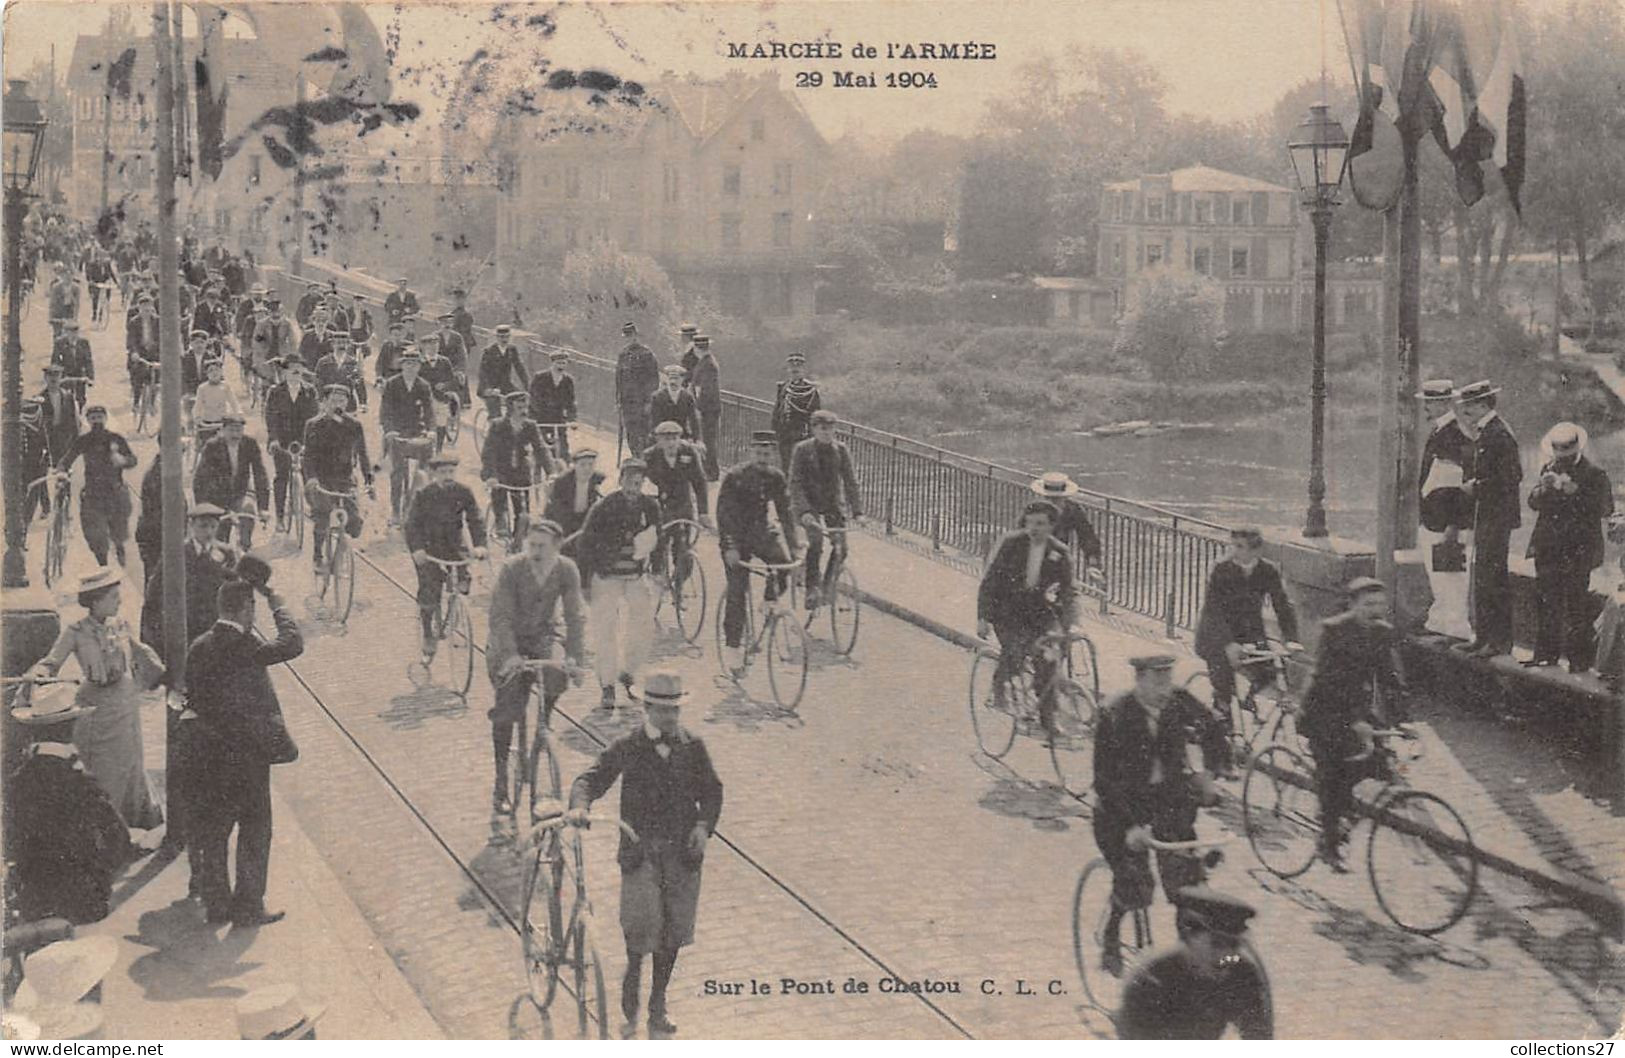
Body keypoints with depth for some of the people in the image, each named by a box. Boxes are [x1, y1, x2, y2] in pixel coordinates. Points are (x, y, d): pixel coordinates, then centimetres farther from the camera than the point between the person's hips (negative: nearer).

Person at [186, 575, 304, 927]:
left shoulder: (199, 647, 1)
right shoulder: (244, 647, -20)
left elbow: (194, 699, 7)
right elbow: (293, 644, -16)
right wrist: (276, 602, -8)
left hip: (211, 754, 6)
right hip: (248, 753, -6)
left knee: (213, 830, 14)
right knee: (255, 831, 7)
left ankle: (215, 903, 22)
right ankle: (248, 907, 11)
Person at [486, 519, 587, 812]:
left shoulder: (566, 570, -14)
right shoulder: (512, 569, -21)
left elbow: (575, 615, -14)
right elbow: (501, 615, -25)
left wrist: (573, 657, -25)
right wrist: (510, 655, -36)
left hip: (543, 637, 2)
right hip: (508, 642, -2)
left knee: (557, 675, -29)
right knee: (507, 709, -11)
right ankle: (500, 782, 1)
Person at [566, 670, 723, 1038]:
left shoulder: (692, 746, 4)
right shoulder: (627, 748, -3)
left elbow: (711, 790, 12)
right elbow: (592, 778, -7)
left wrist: (704, 825, -6)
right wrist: (579, 806, -29)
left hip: (683, 850, 3)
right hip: (641, 850, -2)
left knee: (673, 931, 8)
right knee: (641, 923, -16)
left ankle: (657, 1006, 25)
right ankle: (632, 975, 17)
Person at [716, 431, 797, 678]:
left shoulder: (776, 478, -3)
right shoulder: (735, 477, -15)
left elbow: (785, 514, -1)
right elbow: (723, 514, -18)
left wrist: (792, 548, -10)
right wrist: (730, 548, -28)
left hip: (760, 532, 3)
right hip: (735, 537, -3)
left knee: (784, 563, -26)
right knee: (737, 593, -8)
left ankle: (771, 600, 2)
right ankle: (732, 648, 0)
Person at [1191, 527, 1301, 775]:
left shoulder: (1269, 571, -9)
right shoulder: (1221, 569, -19)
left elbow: (1283, 606, -10)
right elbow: (1214, 610, -25)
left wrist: (1291, 639, -25)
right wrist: (1229, 644, -36)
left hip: (1250, 632, 4)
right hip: (1217, 634, -4)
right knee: (1223, 690, -13)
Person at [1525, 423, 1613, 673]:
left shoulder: (1594, 474, -4)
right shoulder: (1549, 469, 12)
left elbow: (1603, 509, -12)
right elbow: (1533, 503, 11)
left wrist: (1573, 491, -21)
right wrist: (1543, 488, -11)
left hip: (1578, 550, -5)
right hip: (1548, 548, 5)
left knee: (1577, 605, -5)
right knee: (1546, 602, 7)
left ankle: (1581, 657, 2)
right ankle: (1546, 652, 16)